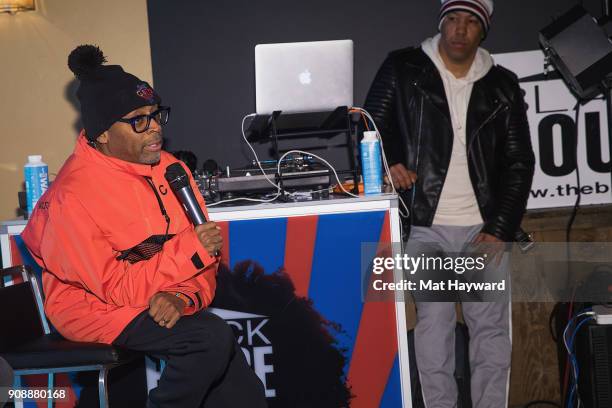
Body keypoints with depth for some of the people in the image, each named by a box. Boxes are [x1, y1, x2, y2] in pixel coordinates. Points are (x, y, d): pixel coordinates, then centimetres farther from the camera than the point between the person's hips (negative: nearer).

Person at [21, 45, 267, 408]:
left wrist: (183, 295, -19)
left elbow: (203, 258, 2)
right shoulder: (74, 195, -22)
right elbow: (116, 289, -21)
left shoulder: (168, 168, -3)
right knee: (212, 337, -26)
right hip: (95, 307, -6)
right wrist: (190, 250, -25)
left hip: (160, 301, 6)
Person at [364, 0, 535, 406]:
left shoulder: (502, 85, 7)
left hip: (485, 227, 2)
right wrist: (388, 163, -13)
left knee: (493, 329, 3)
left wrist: (500, 230, -3)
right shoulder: (402, 70, 2)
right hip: (427, 226, -2)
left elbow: (519, 163, 6)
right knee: (433, 325, -1)